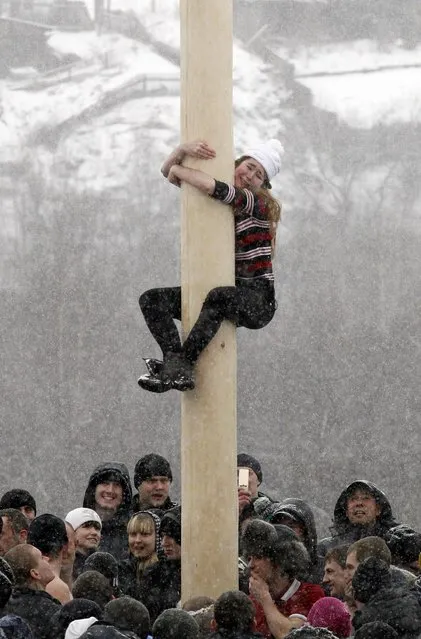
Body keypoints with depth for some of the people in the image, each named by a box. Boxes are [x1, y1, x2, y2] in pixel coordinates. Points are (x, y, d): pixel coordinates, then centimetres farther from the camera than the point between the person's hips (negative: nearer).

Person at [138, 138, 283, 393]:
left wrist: (178, 170, -7)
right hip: (219, 293, 7)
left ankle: (176, 368, -42)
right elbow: (169, 171, 9)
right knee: (151, 300, -12)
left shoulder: (259, 203, -8)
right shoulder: (220, 200, 12)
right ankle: (180, 370, -35)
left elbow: (211, 186, -25)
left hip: (257, 302, -7)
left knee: (219, 296, -41)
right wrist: (184, 150, -13)